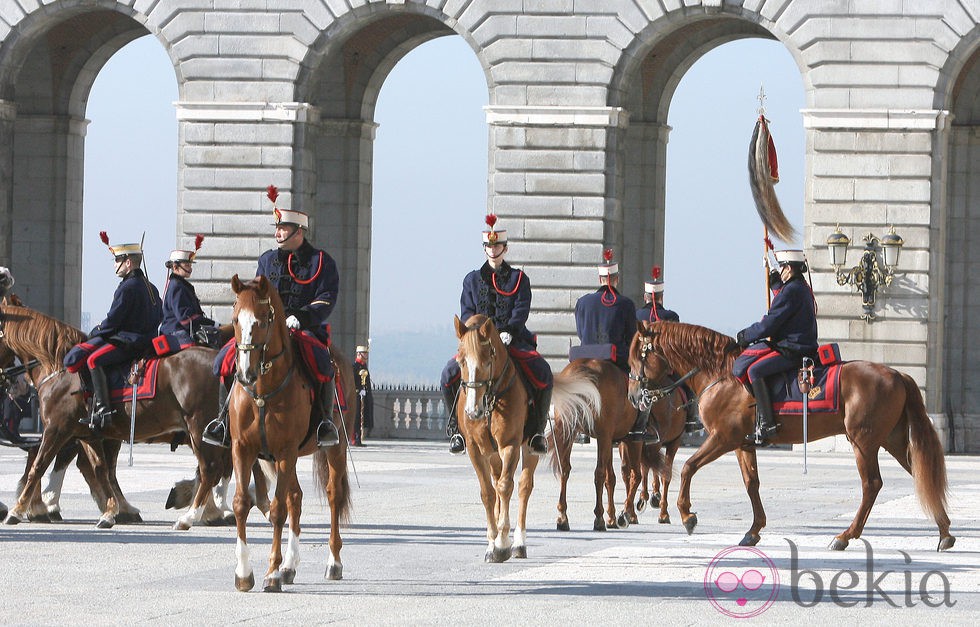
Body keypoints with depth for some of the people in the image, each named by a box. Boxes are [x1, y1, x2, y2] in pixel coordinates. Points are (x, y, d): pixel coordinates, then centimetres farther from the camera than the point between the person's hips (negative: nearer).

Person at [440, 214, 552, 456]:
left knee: (543, 376, -27)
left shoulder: (519, 279, 11)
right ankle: (457, 429, -10)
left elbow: (521, 309, -2)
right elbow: (466, 312, 6)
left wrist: (509, 332, -20)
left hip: (514, 342, -1)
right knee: (450, 375, -24)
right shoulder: (472, 280, 15)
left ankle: (537, 429, -12)